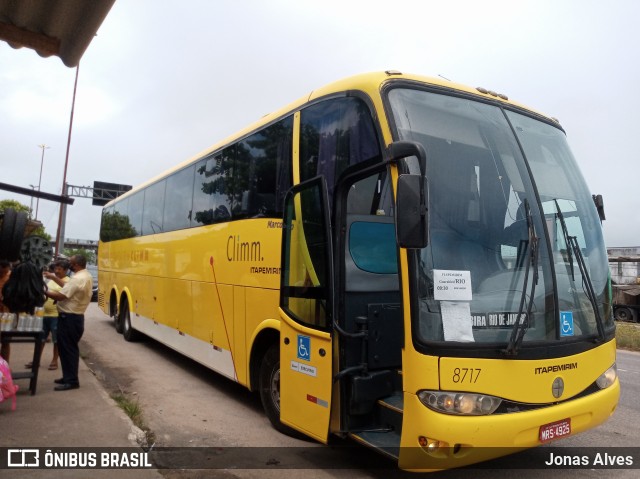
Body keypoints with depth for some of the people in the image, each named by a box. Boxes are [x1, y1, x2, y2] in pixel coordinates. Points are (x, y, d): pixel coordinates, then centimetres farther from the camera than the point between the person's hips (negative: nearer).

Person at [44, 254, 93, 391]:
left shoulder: (77, 279, -22)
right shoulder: (87, 276, 10)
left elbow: (60, 296, -22)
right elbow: (69, 287, 17)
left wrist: (44, 291, -9)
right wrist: (54, 278, 19)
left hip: (69, 318, -10)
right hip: (76, 317, 10)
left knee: (67, 349, -3)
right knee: (69, 348, 18)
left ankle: (71, 381, 3)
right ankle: (68, 377, 27)